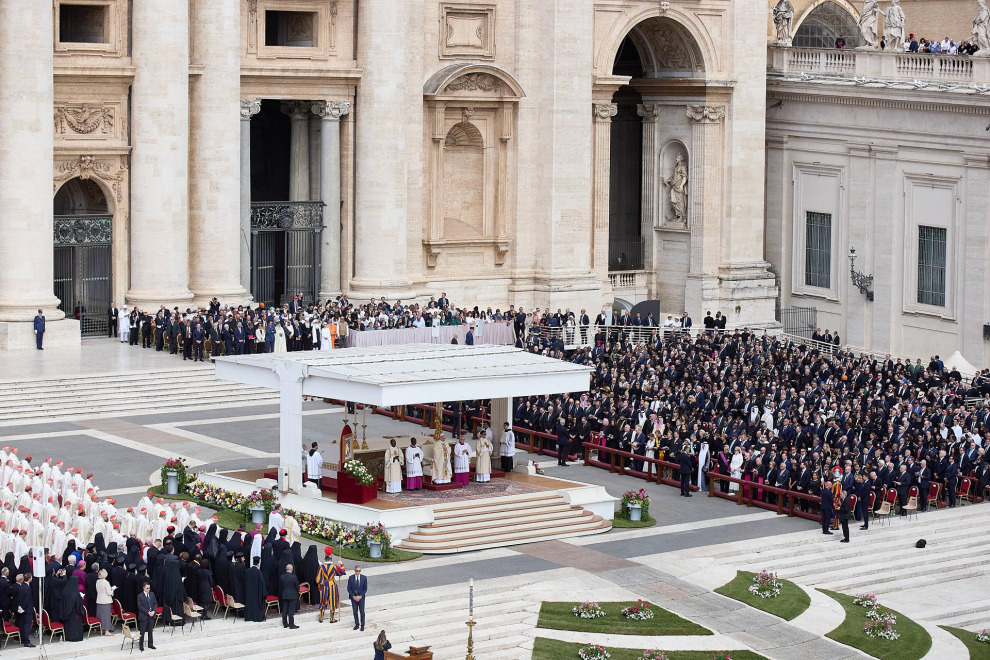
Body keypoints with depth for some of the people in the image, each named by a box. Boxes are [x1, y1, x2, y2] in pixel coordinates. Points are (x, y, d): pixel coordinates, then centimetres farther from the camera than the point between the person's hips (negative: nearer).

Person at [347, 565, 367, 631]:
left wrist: (360, 596, -11)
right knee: (355, 611, 6)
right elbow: (349, 588, -1)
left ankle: (362, 625, 9)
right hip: (353, 597, 1)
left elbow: (365, 588, -1)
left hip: (361, 597, -1)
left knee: (362, 612, 0)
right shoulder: (351, 578, -3)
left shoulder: (364, 578, -3)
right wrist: (353, 596, -10)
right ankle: (357, 624, 18)